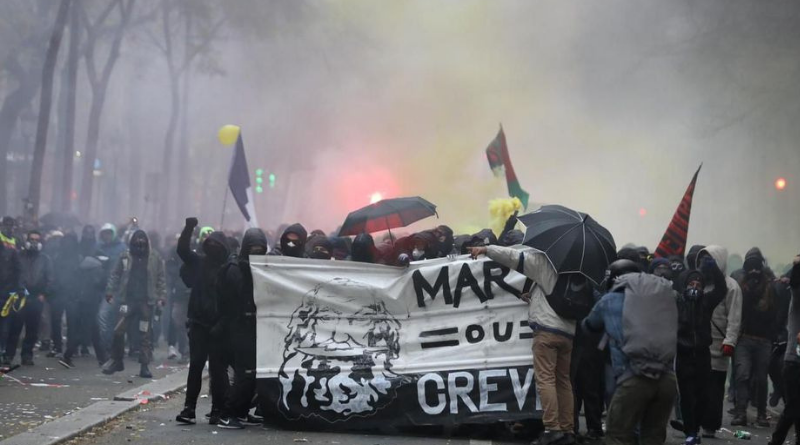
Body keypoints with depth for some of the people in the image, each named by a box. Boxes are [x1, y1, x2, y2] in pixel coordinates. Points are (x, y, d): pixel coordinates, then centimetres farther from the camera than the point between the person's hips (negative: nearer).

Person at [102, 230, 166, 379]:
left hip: (146, 302, -1)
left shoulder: (155, 259, 3)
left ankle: (144, 366, 6)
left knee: (145, 334, 2)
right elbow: (115, 276, 6)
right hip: (127, 300, 1)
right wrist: (110, 292, -4)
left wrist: (161, 296, -5)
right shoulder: (125, 257, 4)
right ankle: (116, 360, 15)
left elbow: (161, 279, 3)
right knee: (118, 331, -2)